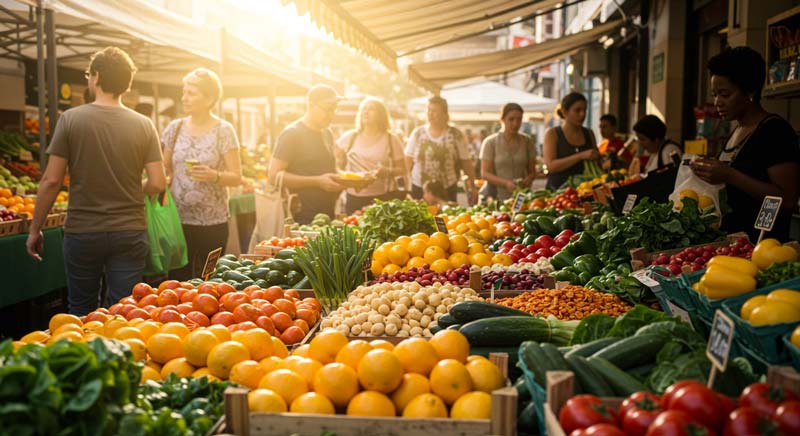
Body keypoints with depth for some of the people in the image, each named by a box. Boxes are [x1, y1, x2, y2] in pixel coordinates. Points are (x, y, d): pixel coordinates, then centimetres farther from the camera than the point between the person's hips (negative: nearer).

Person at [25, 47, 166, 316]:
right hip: (130, 233, 1)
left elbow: (51, 181, -7)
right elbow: (158, 183, -6)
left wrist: (34, 229, 4)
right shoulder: (144, 125, -3)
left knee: (81, 313, 16)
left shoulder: (71, 119, -6)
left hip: (82, 231, 0)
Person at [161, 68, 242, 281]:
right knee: (177, 280, 3)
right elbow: (164, 169, 14)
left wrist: (214, 176, -23)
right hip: (178, 219, 3)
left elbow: (237, 177, -6)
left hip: (213, 223, -3)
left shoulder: (224, 130, -3)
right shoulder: (175, 128, 7)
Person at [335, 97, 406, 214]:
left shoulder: (392, 140, 3)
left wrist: (388, 171, -15)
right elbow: (336, 162, 20)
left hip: (383, 198, -2)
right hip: (354, 199, 2)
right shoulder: (349, 137, 8)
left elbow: (402, 170, 4)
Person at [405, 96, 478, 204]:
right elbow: (408, 161, 9)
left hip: (447, 191, -1)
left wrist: (472, 187, 1)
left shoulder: (456, 135, -1)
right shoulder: (417, 133, 4)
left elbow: (466, 163, 2)